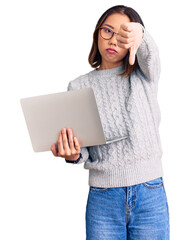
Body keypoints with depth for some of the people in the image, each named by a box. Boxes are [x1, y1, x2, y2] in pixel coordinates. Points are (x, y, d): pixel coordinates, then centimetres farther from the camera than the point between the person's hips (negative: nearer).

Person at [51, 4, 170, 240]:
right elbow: (82, 151, 4)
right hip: (102, 199, 1)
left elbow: (149, 52, -20)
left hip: (151, 196, 0)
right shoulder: (79, 86, 6)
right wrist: (73, 155, -20)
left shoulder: (143, 75, 5)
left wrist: (138, 33, -43)